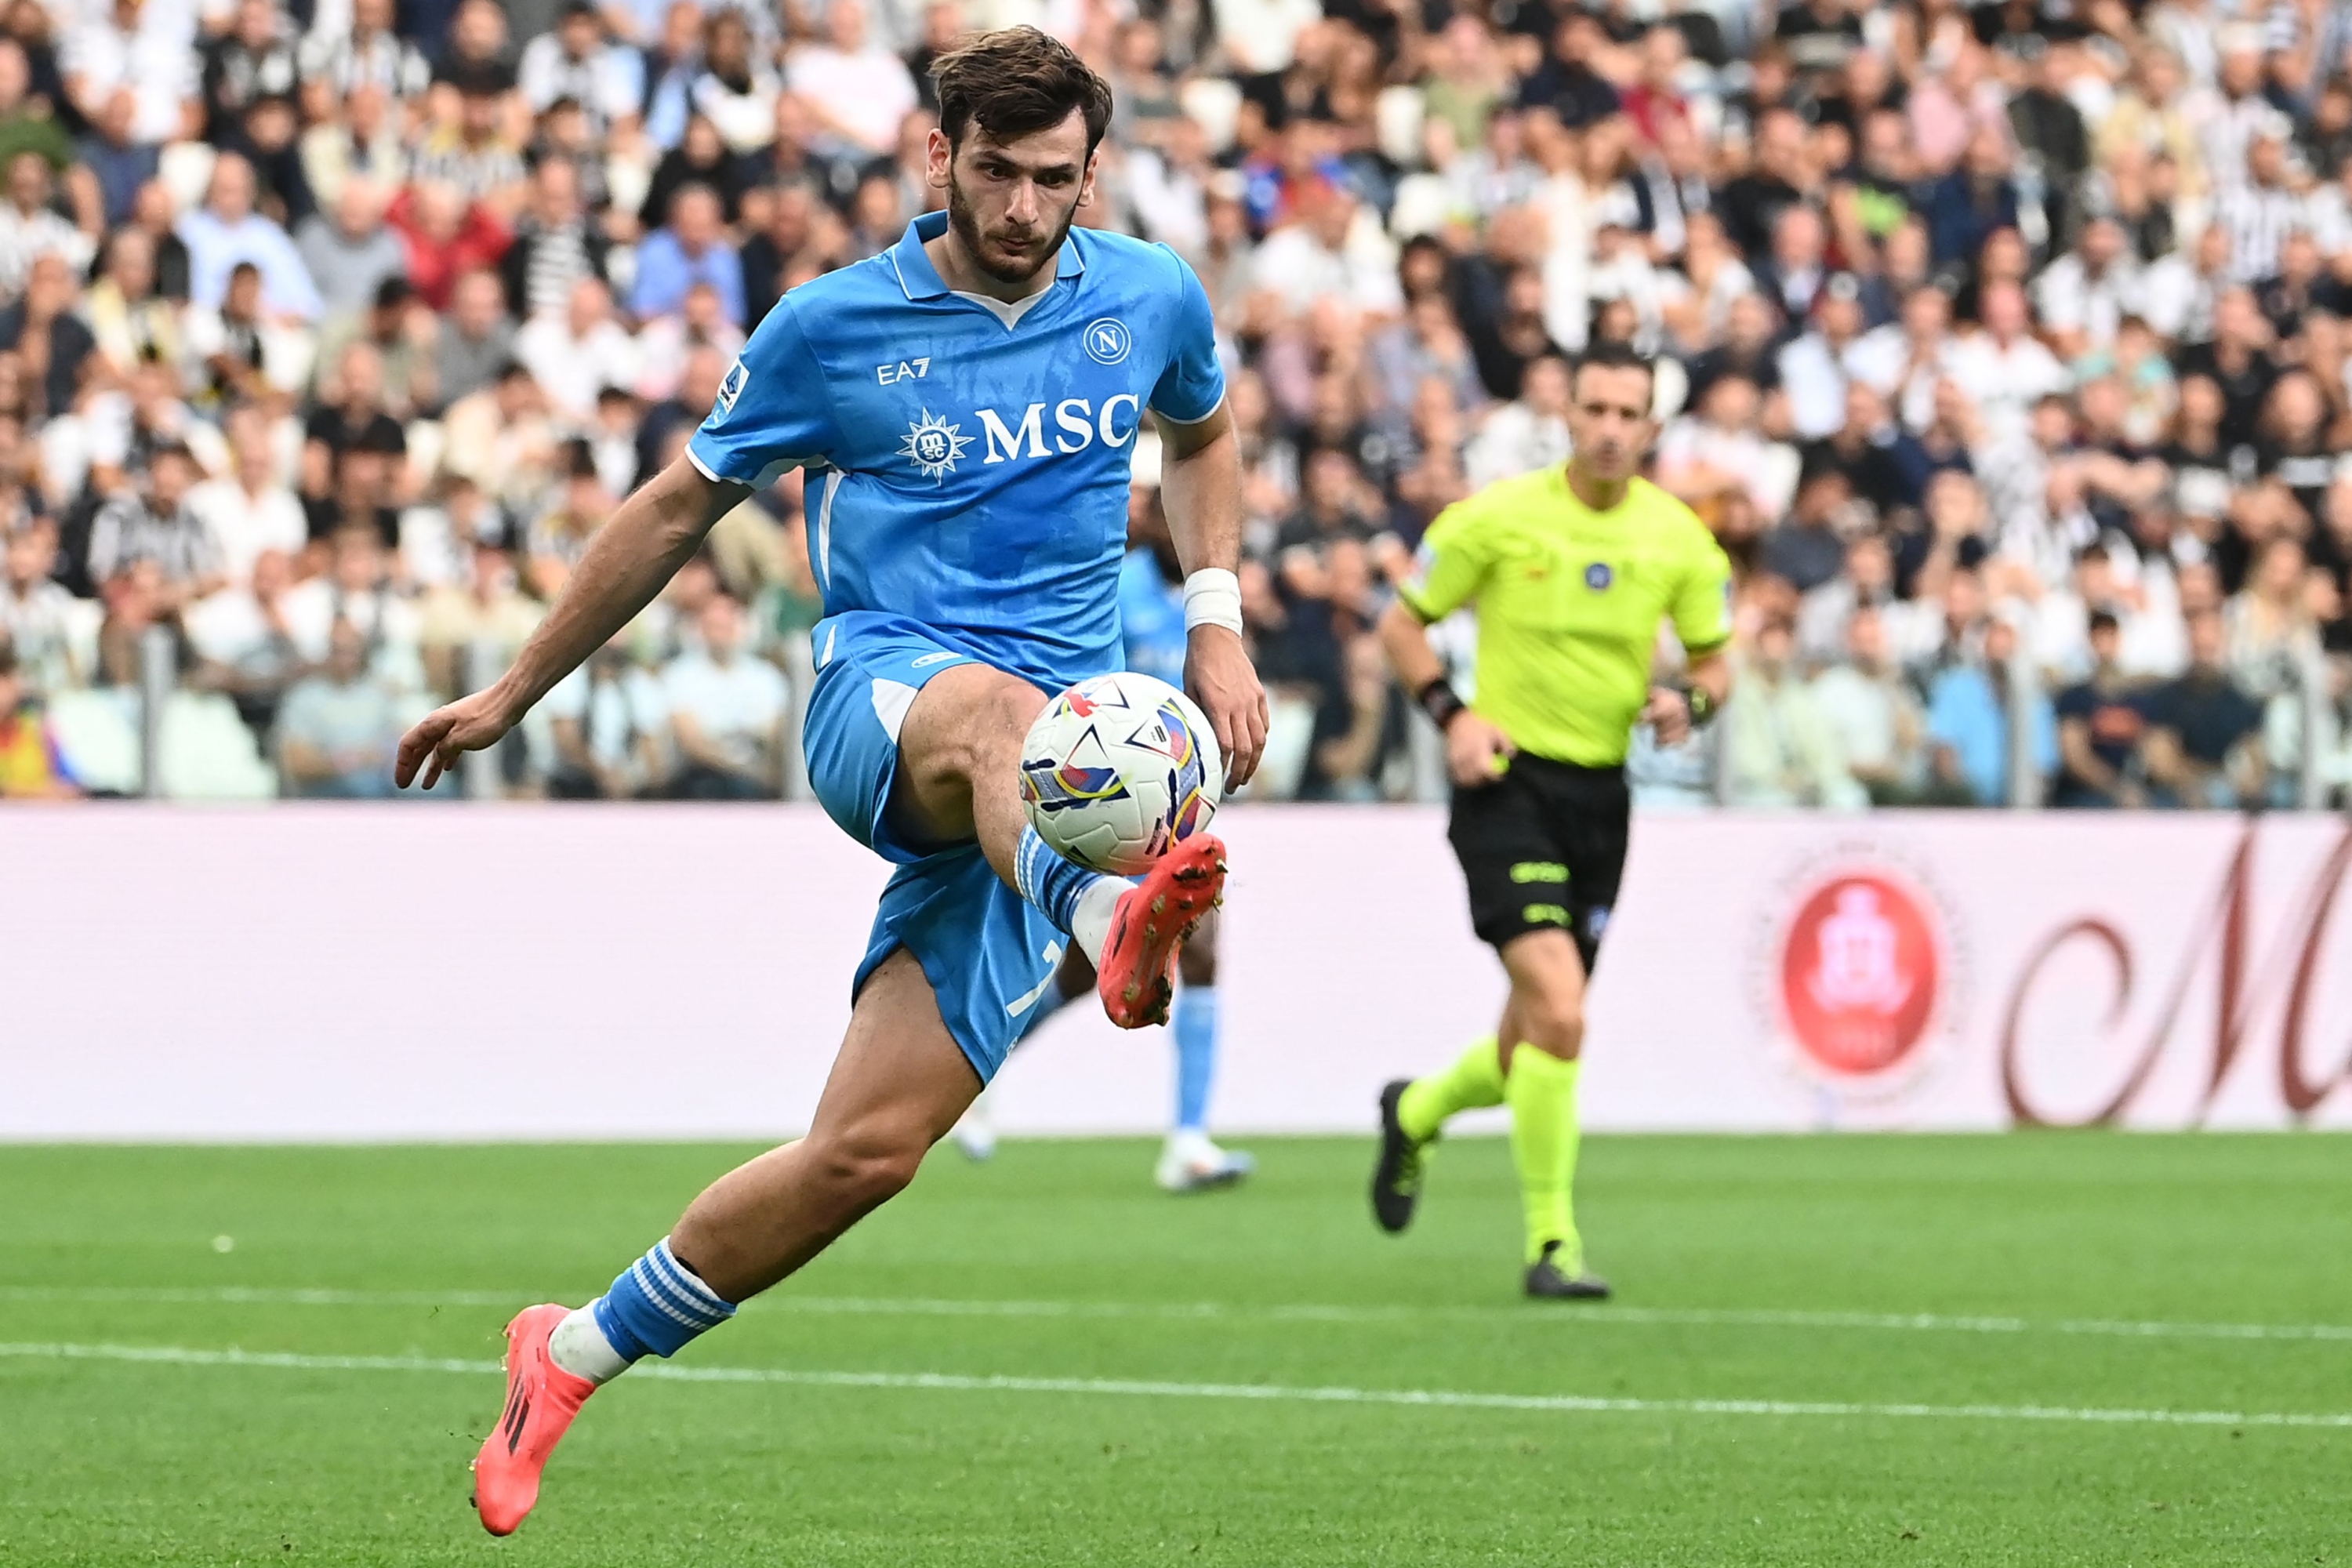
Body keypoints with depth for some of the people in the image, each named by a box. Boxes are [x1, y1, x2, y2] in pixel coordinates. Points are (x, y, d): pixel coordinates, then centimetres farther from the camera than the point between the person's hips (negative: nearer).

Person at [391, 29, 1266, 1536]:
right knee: (992, 710, -42)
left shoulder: (1151, 299, 8)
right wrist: (513, 694, 18)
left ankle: (575, 1355, 6)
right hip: (880, 694, -2)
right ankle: (1114, 926, -73)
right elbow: (682, 508, 13)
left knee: (869, 1149, -10)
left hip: (1045, 788, 2)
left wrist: (1217, 623, 16)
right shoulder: (835, 326, 1)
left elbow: (1204, 439, 31)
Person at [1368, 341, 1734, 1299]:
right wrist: (1452, 714, -12)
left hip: (1600, 792, 5)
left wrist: (1688, 702, -10)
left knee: (1535, 1044, 12)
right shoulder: (1498, 518, -7)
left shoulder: (1680, 539, 2)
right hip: (1506, 780, -5)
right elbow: (1401, 624, 3)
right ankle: (1551, 1242, -12)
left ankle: (1416, 1115, 45)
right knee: (1558, 1012, -21)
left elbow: (1714, 661, 12)